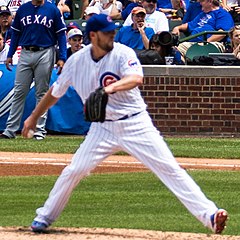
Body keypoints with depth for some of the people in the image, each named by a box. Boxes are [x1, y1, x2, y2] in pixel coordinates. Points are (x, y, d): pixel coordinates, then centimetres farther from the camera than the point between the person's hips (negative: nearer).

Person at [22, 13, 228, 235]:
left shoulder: (123, 54, -12)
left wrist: (111, 87, -52)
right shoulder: (76, 61, -1)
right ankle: (44, 218, 14)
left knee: (170, 169, -10)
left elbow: (136, 78, -34)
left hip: (136, 124, -3)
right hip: (103, 128, 3)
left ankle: (209, 215, -15)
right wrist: (34, 117, 22)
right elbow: (56, 91, 15)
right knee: (73, 171, -5)